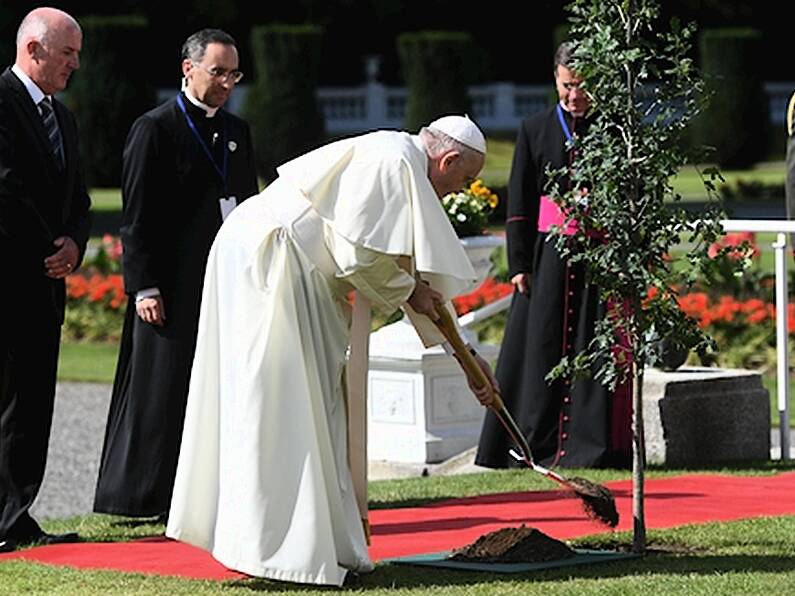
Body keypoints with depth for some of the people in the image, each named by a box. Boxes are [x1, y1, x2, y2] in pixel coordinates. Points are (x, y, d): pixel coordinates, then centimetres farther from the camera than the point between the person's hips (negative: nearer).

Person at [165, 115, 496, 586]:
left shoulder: (402, 170, 20)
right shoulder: (393, 163, -14)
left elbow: (426, 277, 25)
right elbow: (356, 253, -20)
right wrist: (406, 288, -3)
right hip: (267, 266, -11)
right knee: (277, 404, -7)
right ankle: (270, 545, -4)